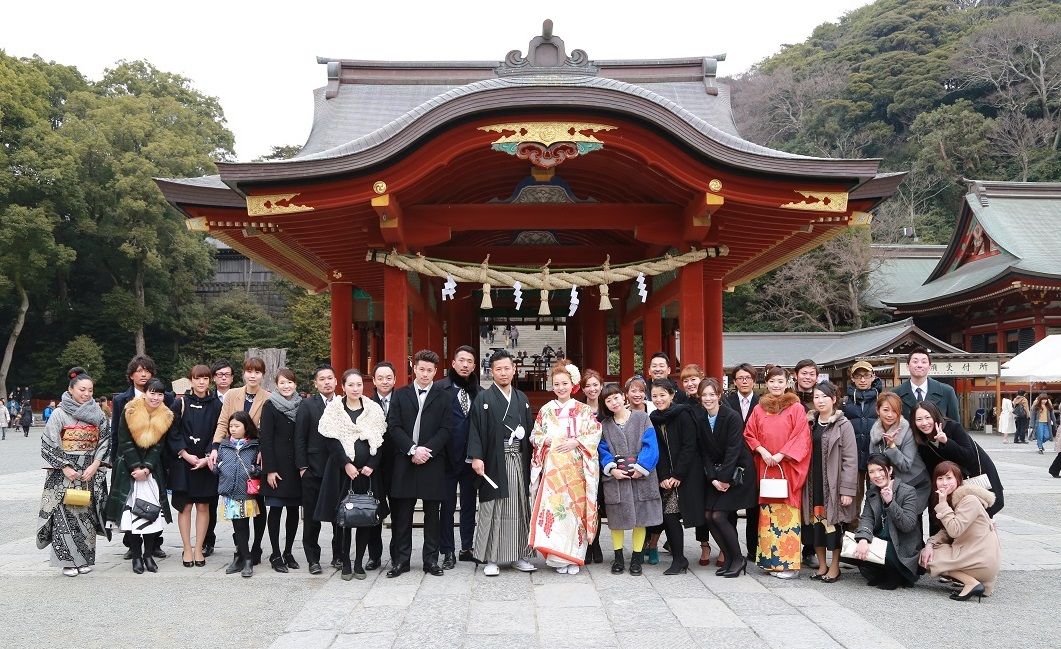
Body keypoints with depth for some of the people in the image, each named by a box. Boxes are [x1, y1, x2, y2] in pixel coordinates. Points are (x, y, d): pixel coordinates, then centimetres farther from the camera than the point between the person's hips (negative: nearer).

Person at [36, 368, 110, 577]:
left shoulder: (97, 414, 6)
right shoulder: (60, 414, -4)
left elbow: (104, 442, 6)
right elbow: (49, 444, -6)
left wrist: (95, 465, -6)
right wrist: (65, 467, -12)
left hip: (90, 472, 3)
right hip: (65, 472, -3)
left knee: (87, 513, 5)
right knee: (65, 513, -4)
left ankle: (85, 558, 13)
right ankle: (68, 560, 4)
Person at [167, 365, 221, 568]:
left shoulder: (216, 405, 3)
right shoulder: (180, 404, 1)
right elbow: (172, 433, -2)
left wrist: (207, 458, -9)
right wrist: (186, 455, -11)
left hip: (206, 462, 1)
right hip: (183, 462, -1)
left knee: (203, 506, 3)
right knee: (185, 506, 0)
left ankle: (199, 549, 10)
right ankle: (187, 550, 7)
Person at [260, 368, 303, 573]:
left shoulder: (302, 406, 8)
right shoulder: (270, 406, -3)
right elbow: (265, 438, -7)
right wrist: (270, 469, -12)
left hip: (297, 466, 4)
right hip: (277, 465, -4)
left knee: (293, 510, 7)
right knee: (276, 509, -1)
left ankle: (288, 552, 18)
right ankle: (276, 554, 7)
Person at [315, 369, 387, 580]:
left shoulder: (374, 409, 8)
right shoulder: (334, 408, 3)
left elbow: (380, 441, 5)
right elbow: (331, 440, -3)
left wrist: (371, 465, -8)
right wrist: (346, 464, -12)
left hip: (368, 470, 2)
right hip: (343, 470, -2)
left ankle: (359, 563, 11)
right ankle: (345, 564, 8)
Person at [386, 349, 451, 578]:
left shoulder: (443, 398, 7)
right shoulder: (400, 395, 8)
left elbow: (445, 430, 0)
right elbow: (394, 427, 0)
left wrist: (427, 450, -14)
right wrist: (412, 449, -12)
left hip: (433, 463, 0)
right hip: (404, 462, 0)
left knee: (432, 514, 5)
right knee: (402, 514, 3)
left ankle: (431, 560, 12)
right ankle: (401, 560, 10)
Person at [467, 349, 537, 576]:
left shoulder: (522, 399, 14)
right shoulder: (483, 398, 0)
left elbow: (528, 430, 14)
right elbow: (475, 429, -7)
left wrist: (531, 460, 7)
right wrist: (476, 457, -17)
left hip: (519, 461, 4)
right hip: (494, 462, -4)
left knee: (519, 509, 7)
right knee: (492, 510, -1)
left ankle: (518, 555, 16)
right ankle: (491, 558, 7)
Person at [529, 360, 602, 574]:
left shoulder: (583, 410, 6)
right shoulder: (546, 410, 11)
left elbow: (594, 435, 1)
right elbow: (535, 436, 13)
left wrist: (576, 442, -12)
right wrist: (546, 440, -7)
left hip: (576, 467, -1)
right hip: (552, 466, 1)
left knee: (575, 508, -2)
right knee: (553, 508, -7)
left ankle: (574, 558, 8)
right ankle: (558, 558, 1)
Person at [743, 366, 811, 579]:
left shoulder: (796, 408, 0)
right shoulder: (759, 409, 11)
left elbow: (801, 437, -6)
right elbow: (749, 435, 12)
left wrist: (781, 455, -13)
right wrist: (762, 451, -5)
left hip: (788, 468, -3)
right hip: (765, 467, 3)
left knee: (787, 513, -5)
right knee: (767, 513, 3)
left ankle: (789, 563, -1)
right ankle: (770, 560, 9)